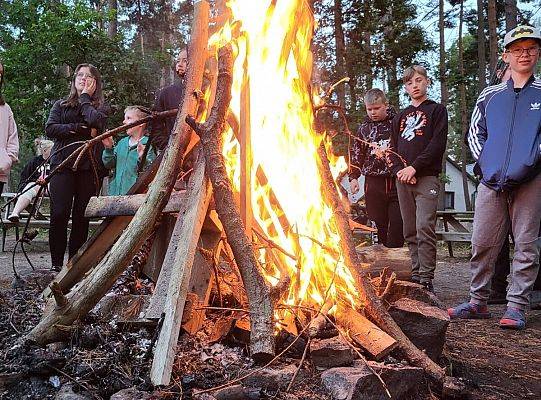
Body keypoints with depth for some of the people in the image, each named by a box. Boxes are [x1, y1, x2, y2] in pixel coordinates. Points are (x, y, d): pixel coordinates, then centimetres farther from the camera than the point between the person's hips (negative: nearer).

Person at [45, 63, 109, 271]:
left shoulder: (101, 107, 15)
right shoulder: (61, 105, 19)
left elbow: (96, 122, -9)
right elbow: (50, 128, 3)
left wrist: (85, 97, 3)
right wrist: (81, 129, -7)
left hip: (90, 166, 0)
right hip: (63, 164, 1)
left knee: (82, 216, -2)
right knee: (59, 213, -9)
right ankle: (56, 263, -1)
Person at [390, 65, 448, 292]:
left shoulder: (436, 110, 7)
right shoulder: (400, 117, 21)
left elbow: (438, 144, -5)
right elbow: (393, 148, 15)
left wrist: (414, 167, -13)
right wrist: (400, 170, -4)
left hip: (426, 177, -5)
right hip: (403, 179, 5)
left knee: (425, 227, -15)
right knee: (410, 231, 6)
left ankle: (426, 278, -13)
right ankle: (416, 273, 13)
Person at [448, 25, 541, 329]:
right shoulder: (490, 96, 14)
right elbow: (475, 133, 20)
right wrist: (485, 161, 5)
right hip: (492, 181, 3)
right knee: (482, 242, 4)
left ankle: (517, 307, 8)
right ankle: (478, 302, 16)